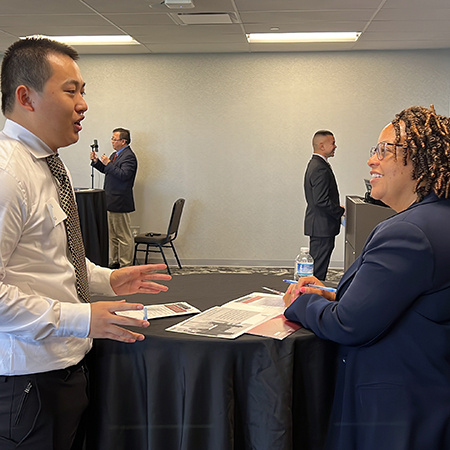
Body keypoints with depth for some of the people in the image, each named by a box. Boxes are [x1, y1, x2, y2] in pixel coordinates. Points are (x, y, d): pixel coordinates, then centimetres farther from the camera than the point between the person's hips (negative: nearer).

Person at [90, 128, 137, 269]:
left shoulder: (129, 156, -14)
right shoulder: (116, 154, 16)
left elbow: (124, 175, -25)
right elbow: (106, 170, 25)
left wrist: (108, 164, -21)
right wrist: (96, 161, 11)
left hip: (120, 202, -10)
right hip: (111, 201, 10)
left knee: (124, 235, -2)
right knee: (112, 234, 16)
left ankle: (125, 265, 4)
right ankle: (115, 261, 25)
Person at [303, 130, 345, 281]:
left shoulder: (315, 164, 15)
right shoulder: (320, 169, -19)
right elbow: (321, 201, -25)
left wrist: (337, 209, 14)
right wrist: (341, 211, -12)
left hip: (318, 225, 11)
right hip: (322, 226, -11)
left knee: (317, 265, 17)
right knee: (318, 269, -4)